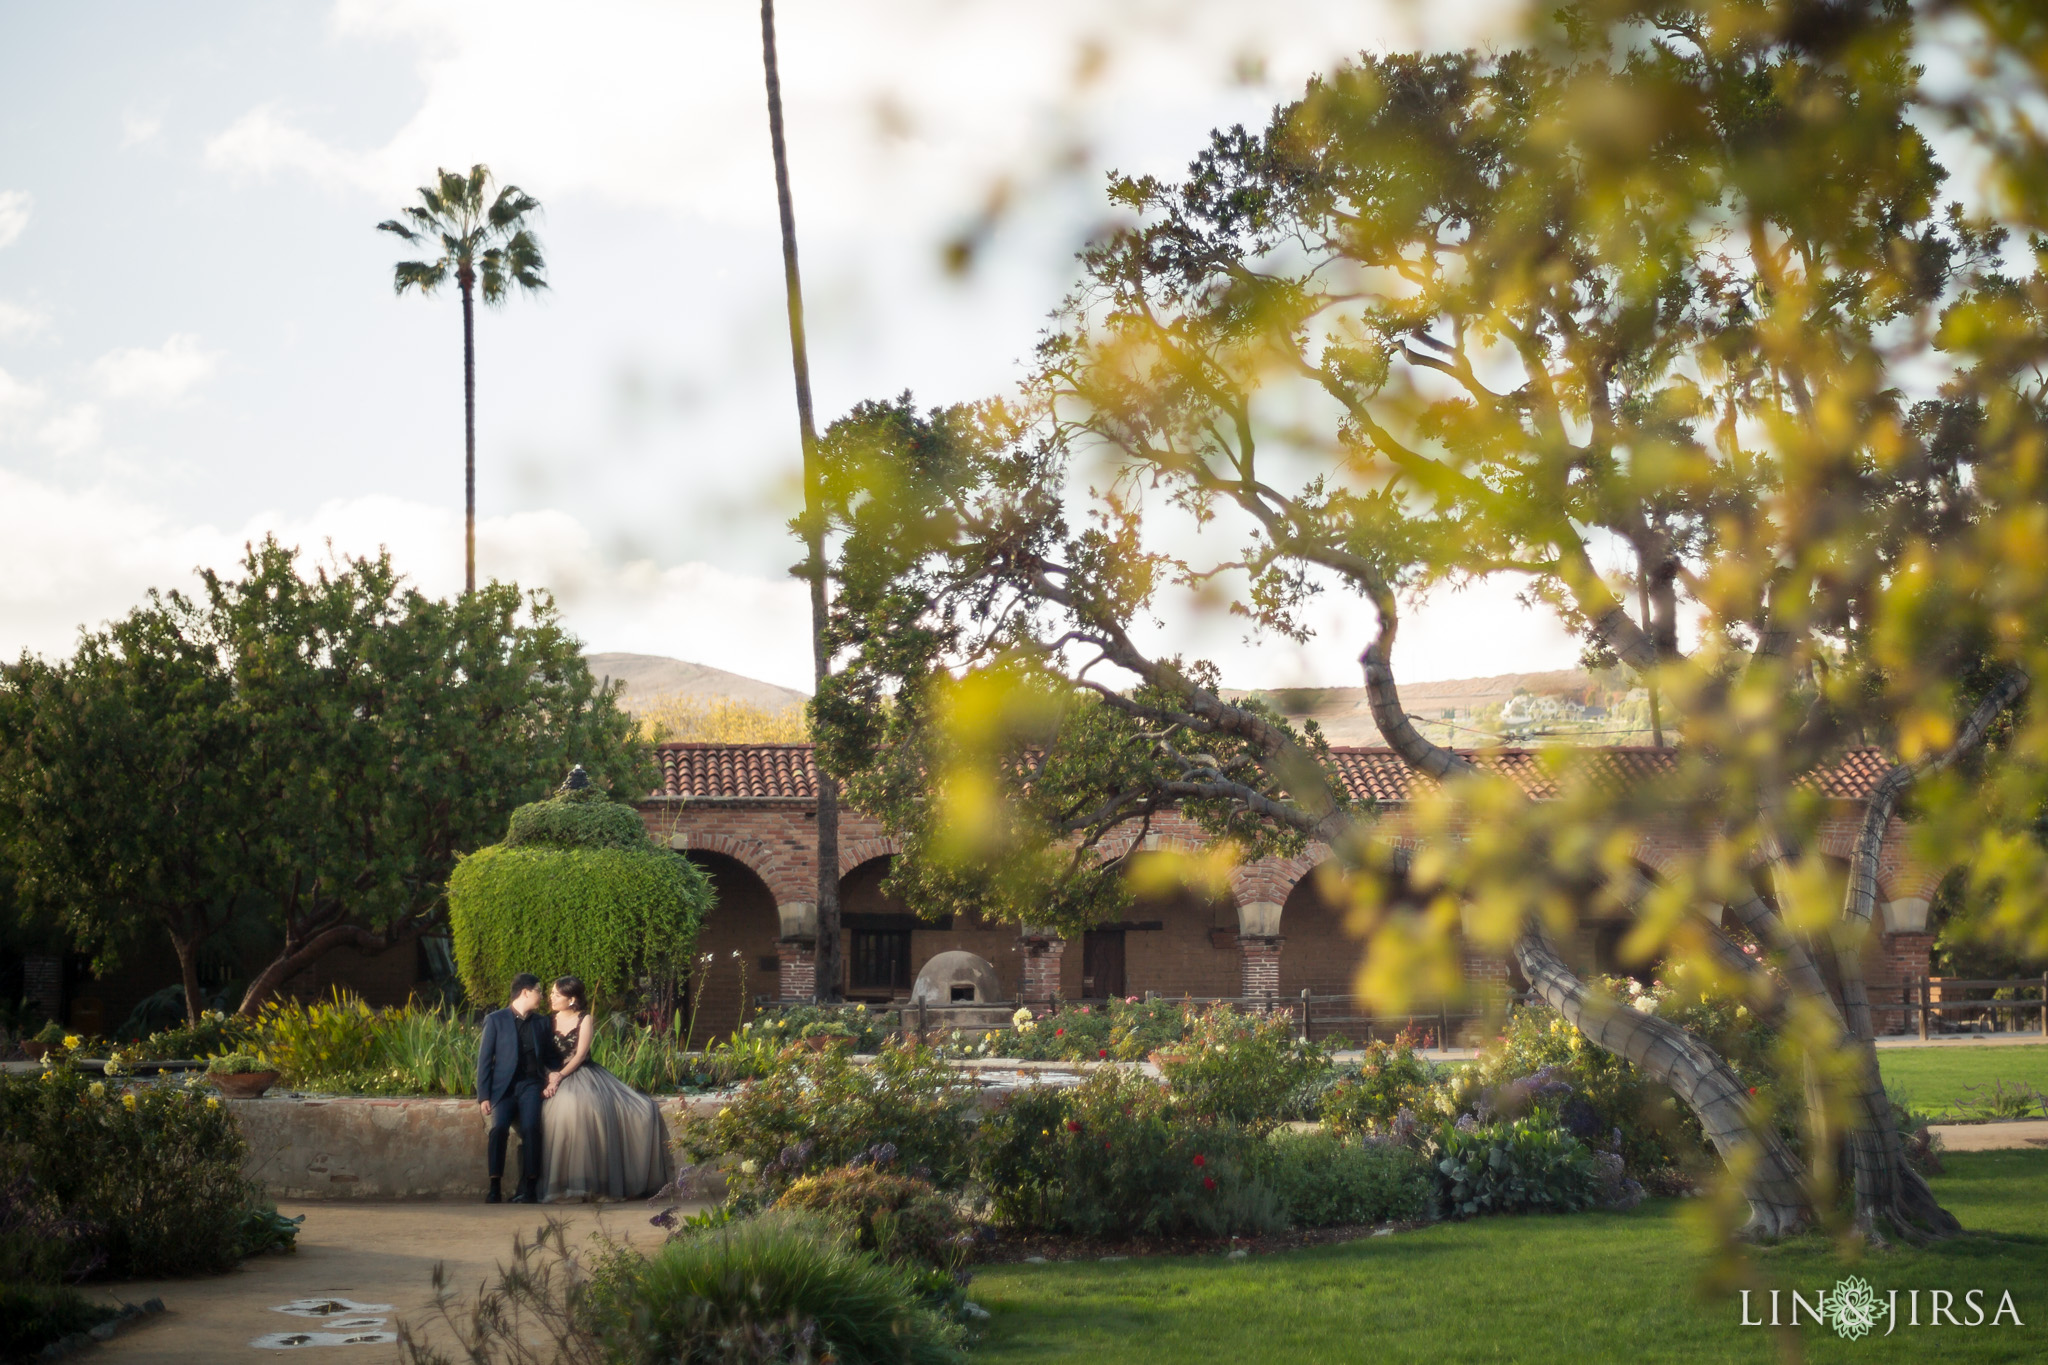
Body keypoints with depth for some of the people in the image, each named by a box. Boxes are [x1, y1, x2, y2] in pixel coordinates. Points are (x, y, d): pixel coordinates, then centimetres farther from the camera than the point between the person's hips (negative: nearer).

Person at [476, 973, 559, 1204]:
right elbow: (484, 1059, 2)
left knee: (530, 1128, -25)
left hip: (531, 1085, 2)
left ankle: (529, 1188, -24)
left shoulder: (541, 1022, 16)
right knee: (499, 1128, -27)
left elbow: (551, 1057, 21)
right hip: (504, 1087, -2)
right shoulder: (495, 1020, 5)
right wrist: (483, 1096, -6)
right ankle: (495, 1187, -22)